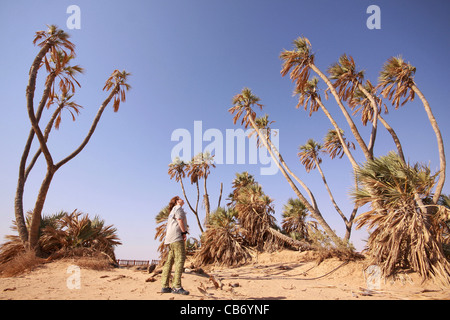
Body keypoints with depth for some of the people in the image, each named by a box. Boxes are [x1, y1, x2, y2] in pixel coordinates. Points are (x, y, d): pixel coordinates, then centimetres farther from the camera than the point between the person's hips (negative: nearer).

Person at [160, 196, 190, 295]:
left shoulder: (173, 211, 30)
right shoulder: (178, 208, 3)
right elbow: (179, 220, -11)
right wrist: (184, 232, -9)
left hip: (170, 238, 10)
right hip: (176, 236, -10)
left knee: (170, 261, 7)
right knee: (180, 259, -16)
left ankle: (165, 286, 7)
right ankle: (177, 287, -22)